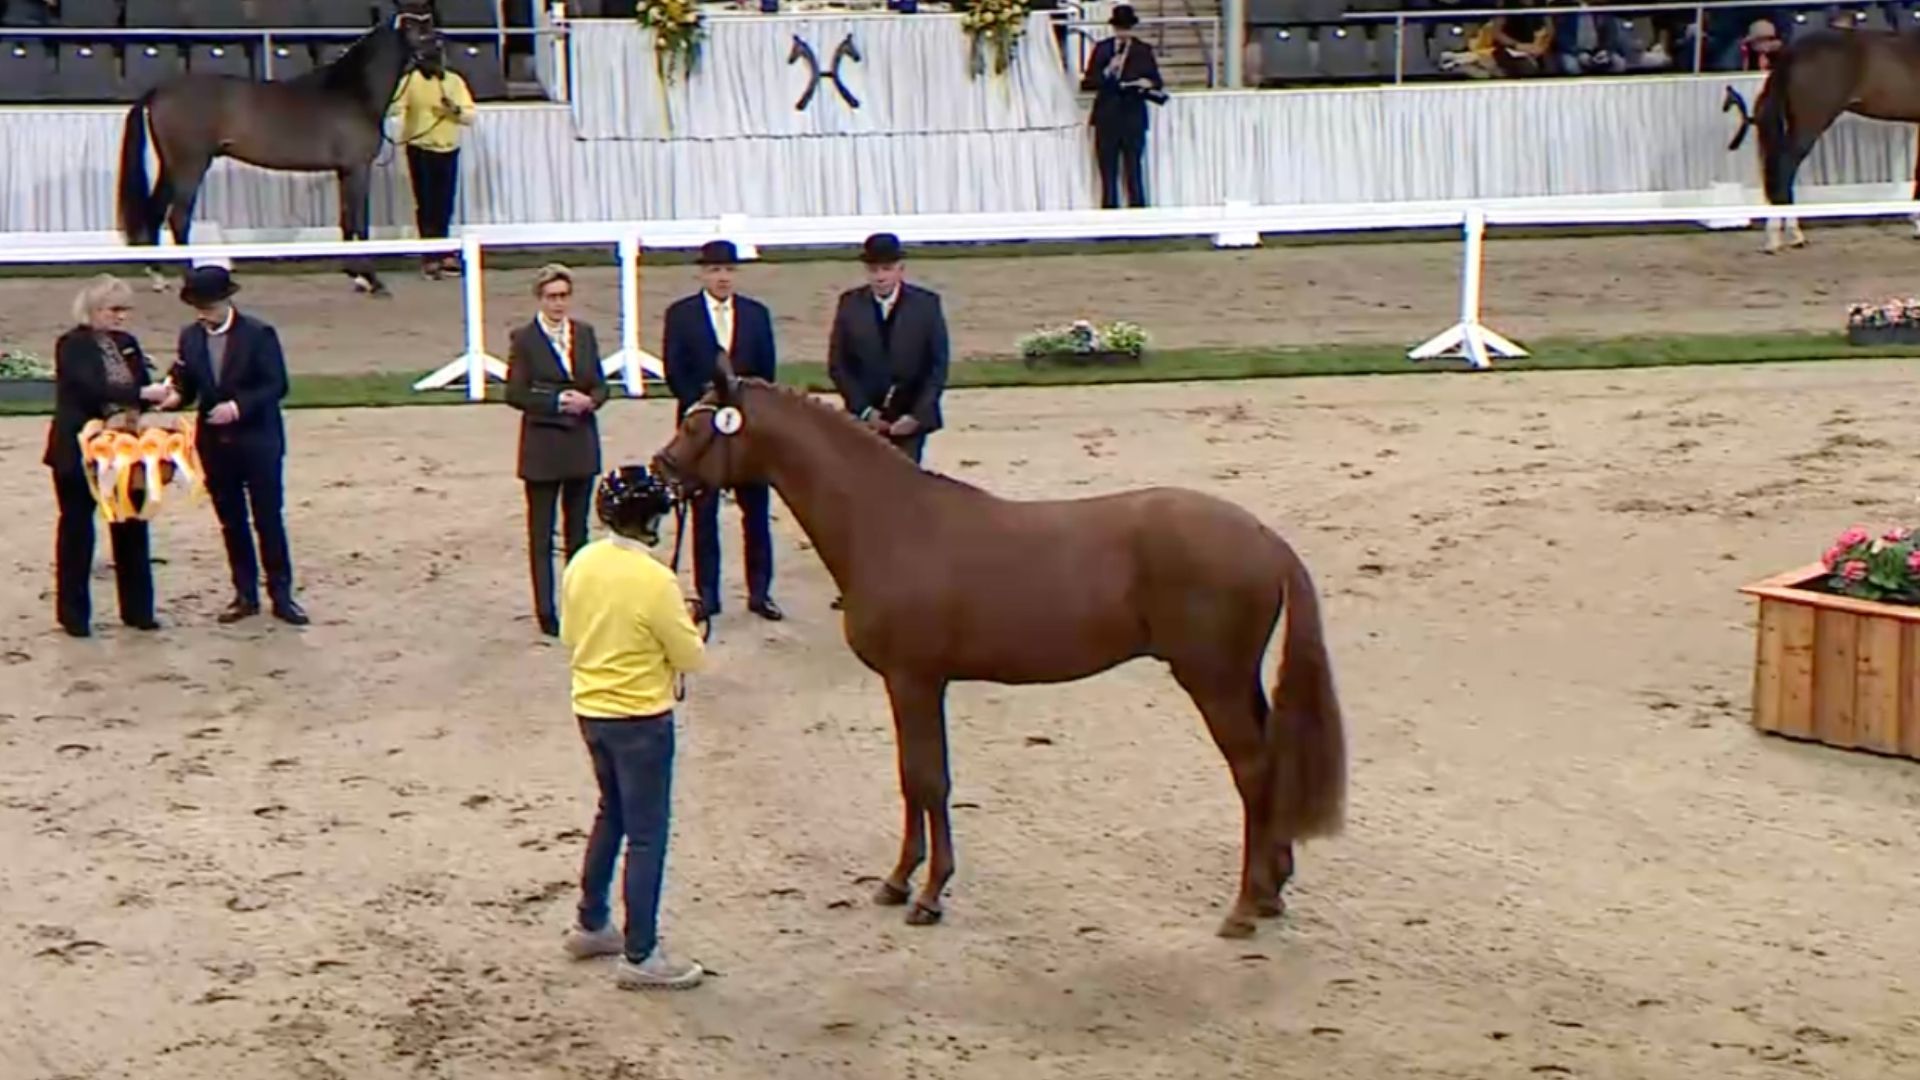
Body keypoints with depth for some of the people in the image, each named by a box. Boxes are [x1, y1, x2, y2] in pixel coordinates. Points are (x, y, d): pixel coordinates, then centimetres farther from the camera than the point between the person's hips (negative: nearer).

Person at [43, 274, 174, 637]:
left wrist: (159, 394, -14)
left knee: (131, 527, 8)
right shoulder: (72, 345, -12)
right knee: (77, 529, 4)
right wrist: (142, 393, -32)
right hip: (79, 450, -6)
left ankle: (137, 608, 18)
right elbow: (94, 388, -25)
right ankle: (73, 613, 13)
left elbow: (141, 384, 8)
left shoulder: (127, 343, 8)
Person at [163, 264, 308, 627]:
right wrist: (175, 396, -14)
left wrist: (239, 406, -24)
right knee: (231, 522, 10)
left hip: (258, 441, -5)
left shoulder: (258, 333, -10)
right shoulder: (190, 336, 5)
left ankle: (281, 594, 9)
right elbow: (186, 383, 8)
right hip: (215, 443, 5)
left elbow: (277, 385, -12)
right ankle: (246, 595, 18)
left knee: (268, 519, 1)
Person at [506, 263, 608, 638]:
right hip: (542, 446, -4)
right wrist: (558, 401, -18)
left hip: (582, 442, 4)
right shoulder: (524, 338, -5)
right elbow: (515, 393, -10)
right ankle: (546, 611, 6)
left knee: (578, 530, 12)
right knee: (542, 534, 1)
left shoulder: (585, 333, 8)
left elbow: (600, 384, 10)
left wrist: (589, 400, -12)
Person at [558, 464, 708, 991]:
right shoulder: (656, 581, -22)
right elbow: (691, 658, -13)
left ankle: (590, 925, 35)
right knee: (647, 834, 2)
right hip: (641, 718, -7)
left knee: (611, 814, 25)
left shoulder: (581, 563, -2)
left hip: (590, 709, 7)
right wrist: (686, 626, 6)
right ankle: (639, 956, 6)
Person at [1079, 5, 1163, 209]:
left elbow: (1157, 83, 6)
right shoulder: (1101, 49, 7)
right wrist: (1107, 72, -12)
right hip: (1107, 119, 1)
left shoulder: (1143, 50, 6)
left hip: (1133, 119, -1)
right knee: (1108, 175, 2)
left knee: (1134, 173, -3)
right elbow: (1086, 83, 3)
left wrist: (1148, 83, -16)